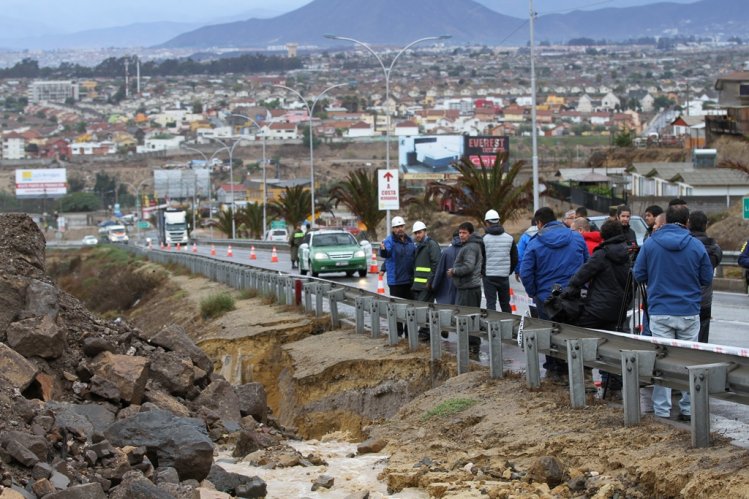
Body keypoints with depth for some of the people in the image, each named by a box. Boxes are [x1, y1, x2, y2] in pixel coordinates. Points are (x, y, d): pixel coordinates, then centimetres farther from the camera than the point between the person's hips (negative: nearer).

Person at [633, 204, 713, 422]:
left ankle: (662, 410, 5)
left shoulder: (650, 244, -5)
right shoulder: (696, 246, -6)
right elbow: (707, 278, 3)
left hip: (659, 312, 0)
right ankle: (689, 409, 13)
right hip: (689, 312, 0)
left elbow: (639, 275, 1)